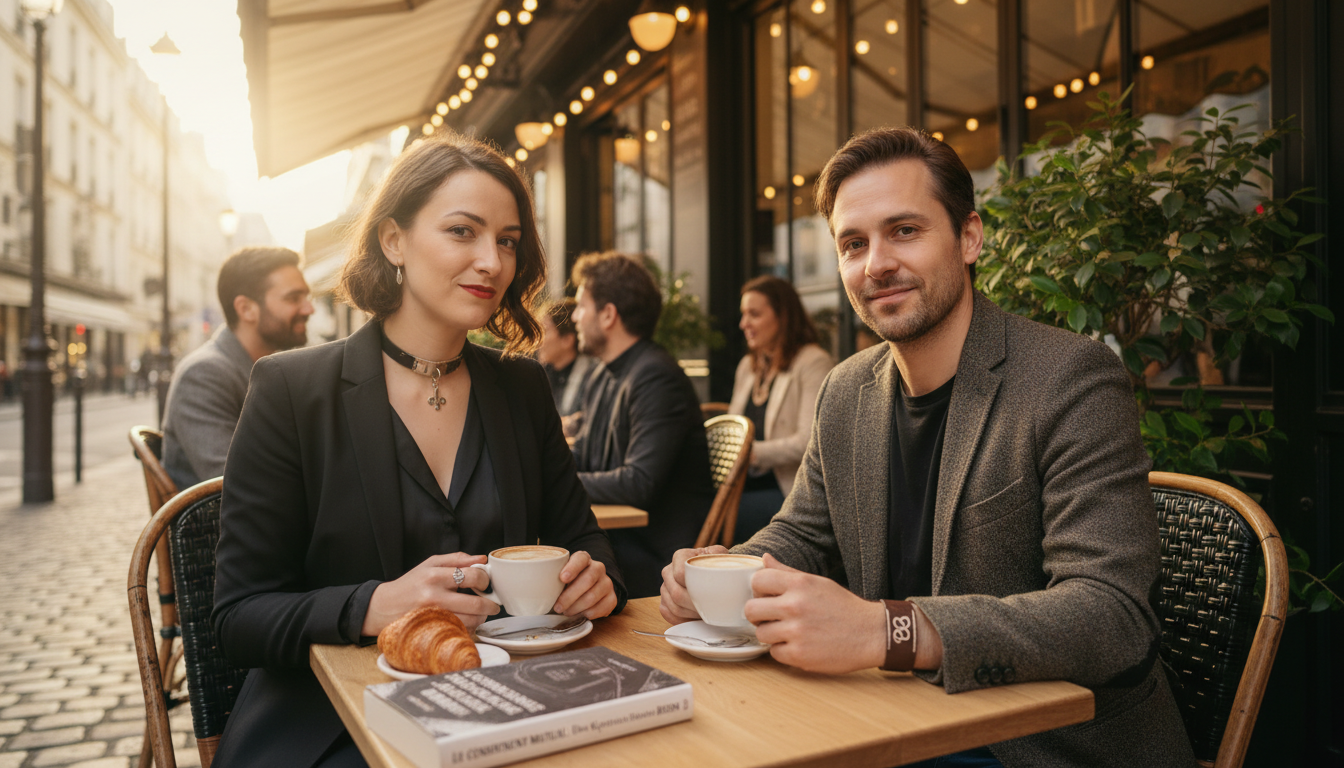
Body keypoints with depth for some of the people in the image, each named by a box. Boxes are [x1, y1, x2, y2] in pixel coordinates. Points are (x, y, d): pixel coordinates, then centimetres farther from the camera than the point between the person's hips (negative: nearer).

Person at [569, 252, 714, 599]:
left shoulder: (656, 377, -18)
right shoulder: (607, 378, 15)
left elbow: (638, 484, -26)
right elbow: (579, 458, 19)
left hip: (656, 557, -8)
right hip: (620, 537, 8)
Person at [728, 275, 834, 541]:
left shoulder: (813, 362, -5)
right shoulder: (747, 366, 20)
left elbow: (809, 442, -16)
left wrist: (753, 453, -20)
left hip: (789, 490, -6)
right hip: (745, 485, 7)